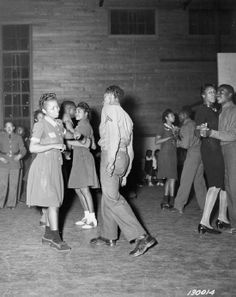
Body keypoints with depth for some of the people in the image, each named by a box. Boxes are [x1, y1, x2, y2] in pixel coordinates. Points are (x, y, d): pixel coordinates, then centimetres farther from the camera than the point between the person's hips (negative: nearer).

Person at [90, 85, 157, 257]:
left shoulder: (109, 109, -1)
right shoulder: (126, 116, 23)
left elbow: (114, 134, -17)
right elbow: (130, 147, 22)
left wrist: (110, 160, -22)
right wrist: (126, 172, 24)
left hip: (112, 155, -9)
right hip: (123, 156, 9)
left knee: (113, 198, -9)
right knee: (108, 196, 17)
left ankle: (142, 237, -14)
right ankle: (109, 236, 24)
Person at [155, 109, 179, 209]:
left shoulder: (175, 128, 15)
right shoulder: (163, 128, -2)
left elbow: (177, 142, 16)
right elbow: (157, 141, -7)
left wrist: (176, 134, -1)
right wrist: (169, 137, -12)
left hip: (173, 154, 7)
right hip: (165, 154, -6)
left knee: (169, 178, 6)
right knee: (172, 177, -12)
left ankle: (165, 201, 12)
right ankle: (172, 201, -8)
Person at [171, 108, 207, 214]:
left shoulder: (186, 127, -10)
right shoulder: (194, 123, 15)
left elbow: (186, 144, -15)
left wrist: (177, 142, 3)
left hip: (193, 153, -8)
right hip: (200, 153, 8)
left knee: (185, 181, -5)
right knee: (199, 180, 13)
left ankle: (179, 206, -1)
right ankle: (204, 205, 16)